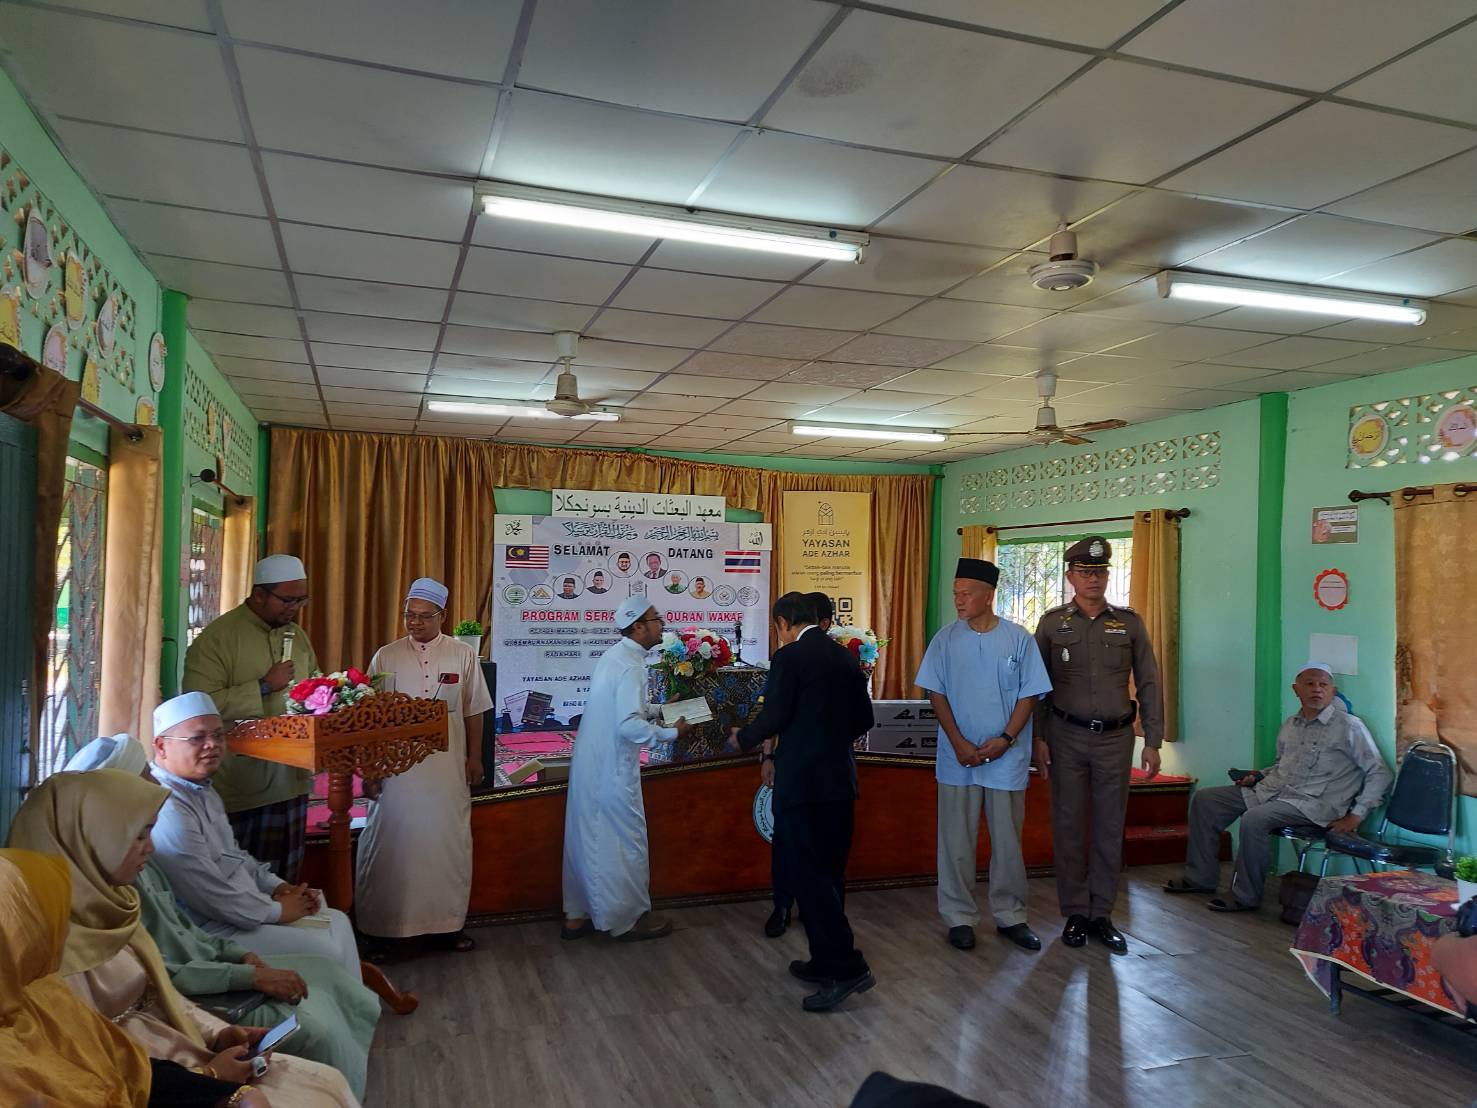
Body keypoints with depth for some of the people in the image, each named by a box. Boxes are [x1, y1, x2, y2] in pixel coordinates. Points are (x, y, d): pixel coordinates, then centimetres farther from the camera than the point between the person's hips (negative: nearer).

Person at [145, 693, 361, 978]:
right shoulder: (168, 811, -24)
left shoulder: (202, 790, 10)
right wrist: (277, 910, -12)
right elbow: (214, 899, -24)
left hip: (241, 910, 11)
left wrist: (276, 887, 7)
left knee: (337, 922, 9)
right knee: (327, 949, -14)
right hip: (214, 931, -10)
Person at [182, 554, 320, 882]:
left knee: (284, 885, 13)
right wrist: (264, 686, -20)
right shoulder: (217, 638, -11)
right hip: (242, 791, -6)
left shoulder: (298, 637, 11)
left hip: (292, 784, 6)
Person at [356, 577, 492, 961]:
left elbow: (473, 712, 7)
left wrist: (474, 757, 4)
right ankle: (380, 928, 17)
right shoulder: (386, 656, 1)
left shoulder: (463, 656, 2)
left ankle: (446, 924, 20)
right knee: (389, 844, 5)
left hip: (447, 770, 1)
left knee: (448, 843, 7)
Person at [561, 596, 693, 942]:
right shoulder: (631, 666, -20)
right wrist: (672, 732, -17)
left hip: (590, 763, 9)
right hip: (612, 768, -9)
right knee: (624, 840, 4)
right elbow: (629, 725, -28)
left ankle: (577, 916, 26)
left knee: (587, 838, 16)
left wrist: (658, 711, 13)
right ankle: (630, 919, 18)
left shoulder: (614, 656, 9)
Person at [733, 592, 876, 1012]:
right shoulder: (846, 657, 10)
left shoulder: (789, 657, -11)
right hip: (840, 780, 8)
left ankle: (847, 966, -3)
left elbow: (773, 718, -15)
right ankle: (828, 961, 24)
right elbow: (864, 719, 13)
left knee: (808, 874, -1)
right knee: (830, 873, 15)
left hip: (802, 784, -8)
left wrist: (742, 737, 4)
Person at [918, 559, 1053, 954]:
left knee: (1008, 841, 10)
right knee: (957, 842, 5)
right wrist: (958, 742, -9)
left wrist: (1006, 739, -12)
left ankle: (1010, 916, 24)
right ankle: (959, 918, 17)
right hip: (958, 758, 0)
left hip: (1007, 757, 0)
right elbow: (936, 694, 0)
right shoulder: (946, 639, 0)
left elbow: (1030, 694, -1)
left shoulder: (1018, 639, -2)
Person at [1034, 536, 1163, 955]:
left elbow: (1148, 684, 5)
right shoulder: (1052, 623, 1)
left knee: (1110, 828, 7)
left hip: (1115, 737, 1)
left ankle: (1102, 915, 19)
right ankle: (1075, 913, 17)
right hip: (1068, 737, -1)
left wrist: (1152, 742, 1)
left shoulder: (1129, 622, 3)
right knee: (1068, 826, 5)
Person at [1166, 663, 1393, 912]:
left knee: (1254, 819, -34)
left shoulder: (1349, 727, -6)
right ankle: (1201, 878, 6)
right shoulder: (1289, 725, 14)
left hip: (1312, 803, -7)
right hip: (1271, 789, 8)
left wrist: (1356, 816, -13)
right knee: (1204, 799, 0)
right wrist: (1259, 776, 9)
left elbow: (1381, 773, -7)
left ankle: (1245, 896, -16)